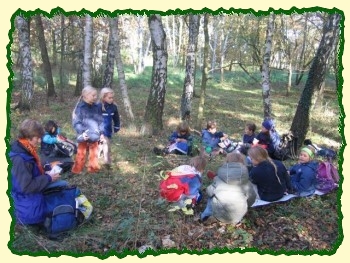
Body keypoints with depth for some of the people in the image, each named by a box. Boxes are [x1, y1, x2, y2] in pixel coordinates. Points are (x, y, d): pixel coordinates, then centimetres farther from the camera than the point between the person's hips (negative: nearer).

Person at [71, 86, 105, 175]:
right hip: (84, 135, -4)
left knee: (94, 154, 14)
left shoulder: (96, 107, 4)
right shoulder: (80, 107, -10)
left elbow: (101, 121, 7)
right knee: (81, 153, 7)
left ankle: (93, 169, 29)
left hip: (94, 135, 4)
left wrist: (101, 133, 3)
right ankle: (76, 170, 20)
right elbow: (76, 122, -12)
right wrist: (81, 132, -20)